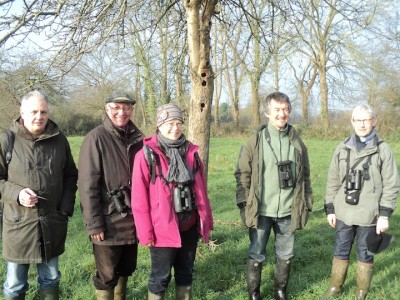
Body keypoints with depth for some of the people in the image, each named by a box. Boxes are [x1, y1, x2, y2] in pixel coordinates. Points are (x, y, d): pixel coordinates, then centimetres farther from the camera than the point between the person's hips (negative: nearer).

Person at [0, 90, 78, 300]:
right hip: (19, 224, -2)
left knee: (51, 280, 18)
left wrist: (66, 207, -1)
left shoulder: (59, 140, 1)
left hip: (52, 222, 2)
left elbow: (70, 176, 10)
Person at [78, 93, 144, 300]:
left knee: (126, 269, 20)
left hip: (132, 219, 6)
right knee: (107, 275, 7)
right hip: (108, 221, -6)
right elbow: (87, 184, -15)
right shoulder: (96, 138, -11)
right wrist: (93, 223, -16)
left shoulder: (137, 138, 6)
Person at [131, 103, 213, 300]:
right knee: (161, 277, 8)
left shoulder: (191, 151, 5)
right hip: (163, 229, -5)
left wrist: (206, 221, 9)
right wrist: (145, 232, -12)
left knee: (185, 273, 18)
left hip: (190, 226, 5)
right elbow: (139, 199, -11)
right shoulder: (147, 155, -10)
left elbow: (201, 189, 9)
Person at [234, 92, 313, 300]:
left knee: (285, 255, 16)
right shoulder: (255, 141, -6)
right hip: (261, 211, -2)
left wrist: (306, 204, 8)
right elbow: (242, 175, -4)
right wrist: (244, 204, -9)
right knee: (257, 255, 10)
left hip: (288, 212, 3)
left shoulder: (297, 142, 3)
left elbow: (304, 176, 9)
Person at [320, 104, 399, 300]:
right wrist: (330, 209, 5)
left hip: (369, 216, -2)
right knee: (340, 252, 14)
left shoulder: (383, 150, -6)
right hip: (344, 213, 3)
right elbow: (333, 181, 7)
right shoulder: (342, 149, 3)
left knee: (365, 255, 11)